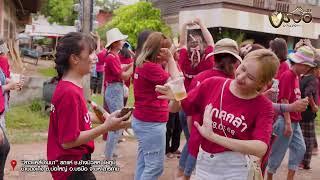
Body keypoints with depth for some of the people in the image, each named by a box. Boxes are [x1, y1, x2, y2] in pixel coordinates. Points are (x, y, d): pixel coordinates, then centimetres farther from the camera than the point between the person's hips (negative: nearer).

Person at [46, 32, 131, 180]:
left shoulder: (69, 86, 2)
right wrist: (106, 127, -23)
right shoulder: (70, 93, -26)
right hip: (72, 166, -9)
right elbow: (68, 141, -25)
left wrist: (104, 118, -1)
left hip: (74, 159, 9)